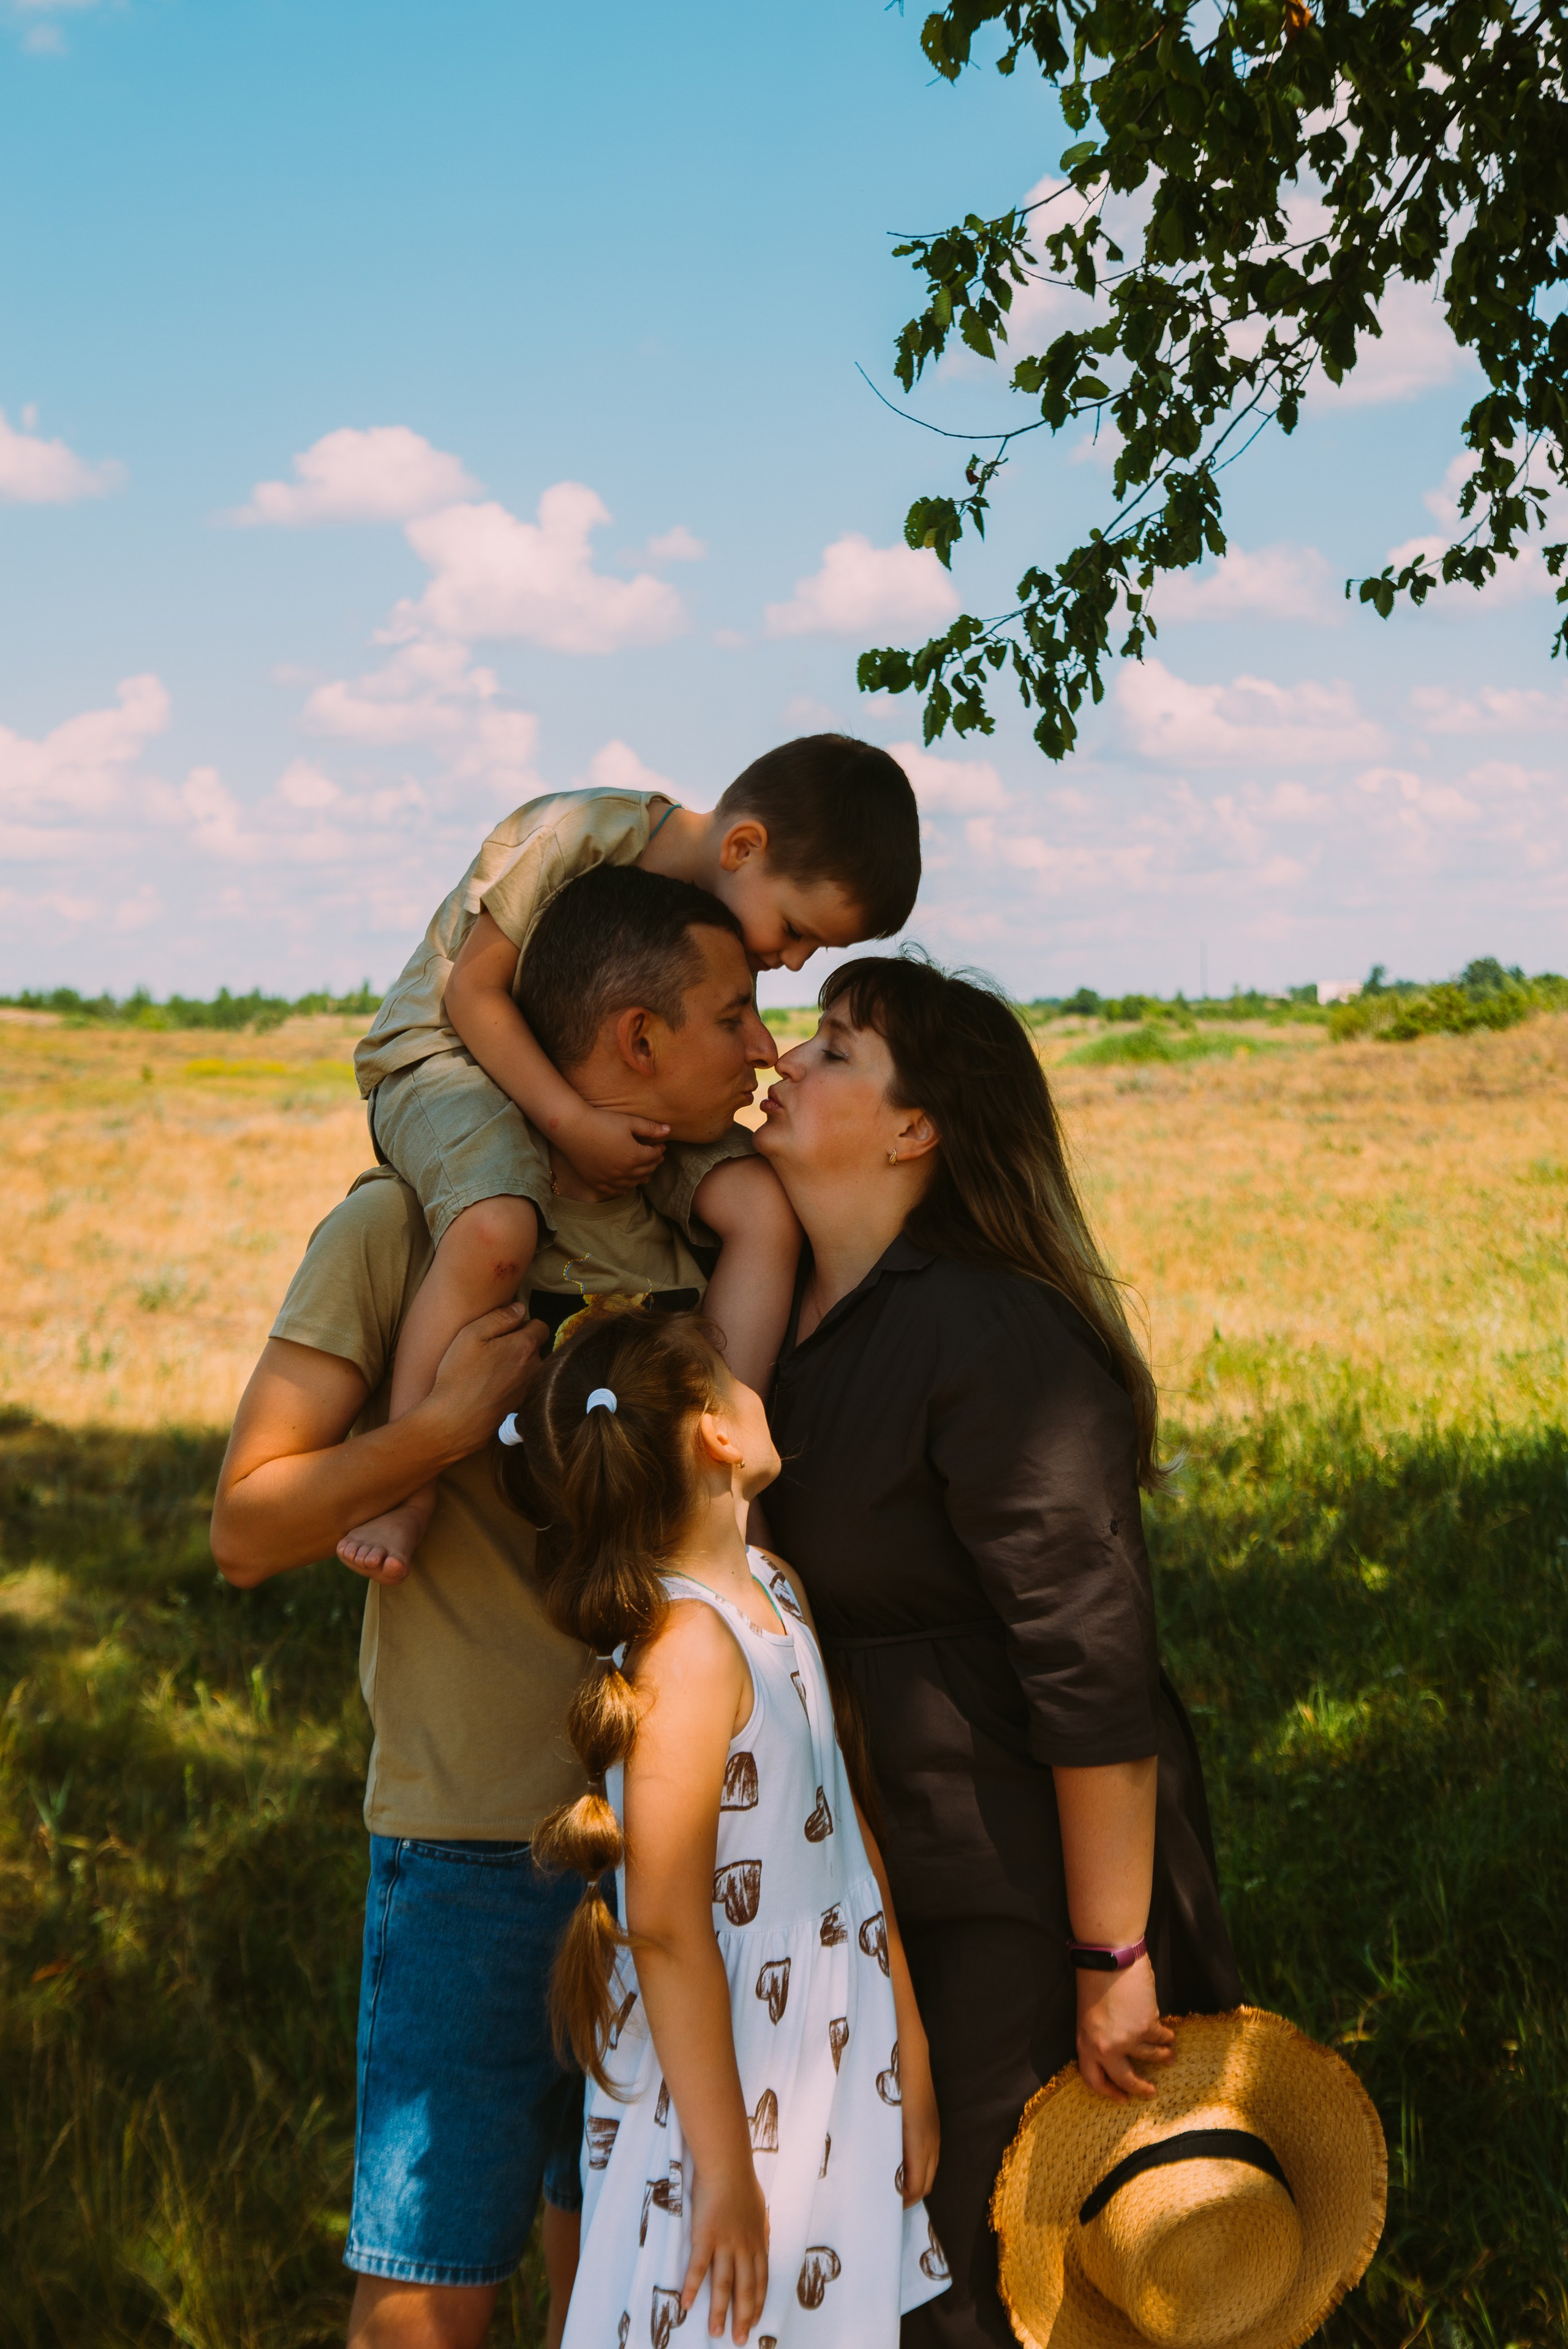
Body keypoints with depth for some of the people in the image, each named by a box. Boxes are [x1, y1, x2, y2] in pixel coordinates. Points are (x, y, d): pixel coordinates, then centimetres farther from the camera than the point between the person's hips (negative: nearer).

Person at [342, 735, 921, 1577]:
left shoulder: (731, 926, -2)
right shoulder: (573, 836, -24)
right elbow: (475, 989, -20)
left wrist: (652, 1129, -14)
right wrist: (572, 1122, -27)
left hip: (608, 1089, 6)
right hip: (447, 1056, -6)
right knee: (495, 1233, -37)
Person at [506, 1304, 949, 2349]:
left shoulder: (774, 1592, 5)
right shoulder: (689, 1644, -22)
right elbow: (667, 1926, -24)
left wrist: (910, 2049, 13)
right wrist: (722, 2168, -20)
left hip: (833, 2079, 8)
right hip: (726, 2097, -8)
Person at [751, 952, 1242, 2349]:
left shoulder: (991, 1337, -23)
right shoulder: (789, 1307, 5)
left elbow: (1096, 1671, -23)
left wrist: (1112, 1959, -20)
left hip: (1030, 1878, -9)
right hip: (881, 1864, 9)